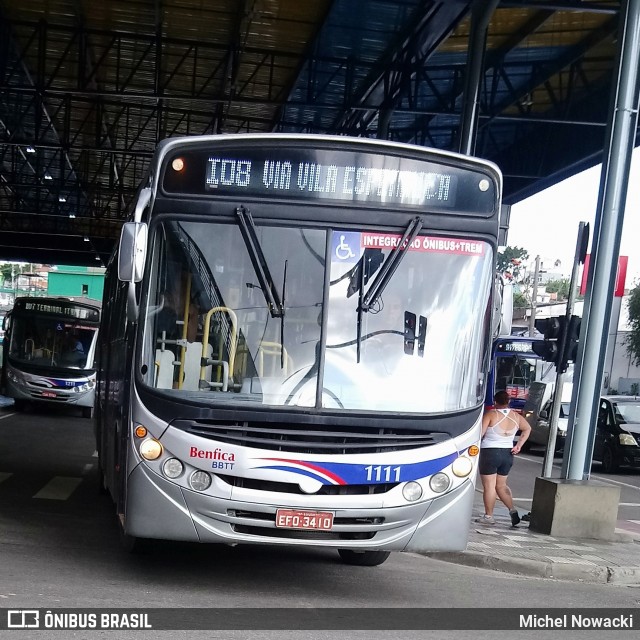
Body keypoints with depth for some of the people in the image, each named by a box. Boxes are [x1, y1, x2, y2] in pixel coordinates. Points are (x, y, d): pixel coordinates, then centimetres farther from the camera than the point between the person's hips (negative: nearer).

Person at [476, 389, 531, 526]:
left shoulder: (491, 414, -12)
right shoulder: (516, 416, 5)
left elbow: (480, 433, -17)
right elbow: (527, 429, 18)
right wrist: (519, 445, 15)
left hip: (490, 453, -6)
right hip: (508, 454, 6)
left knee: (489, 486, 1)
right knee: (501, 485, 18)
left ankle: (489, 516, 5)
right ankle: (512, 510, 4)